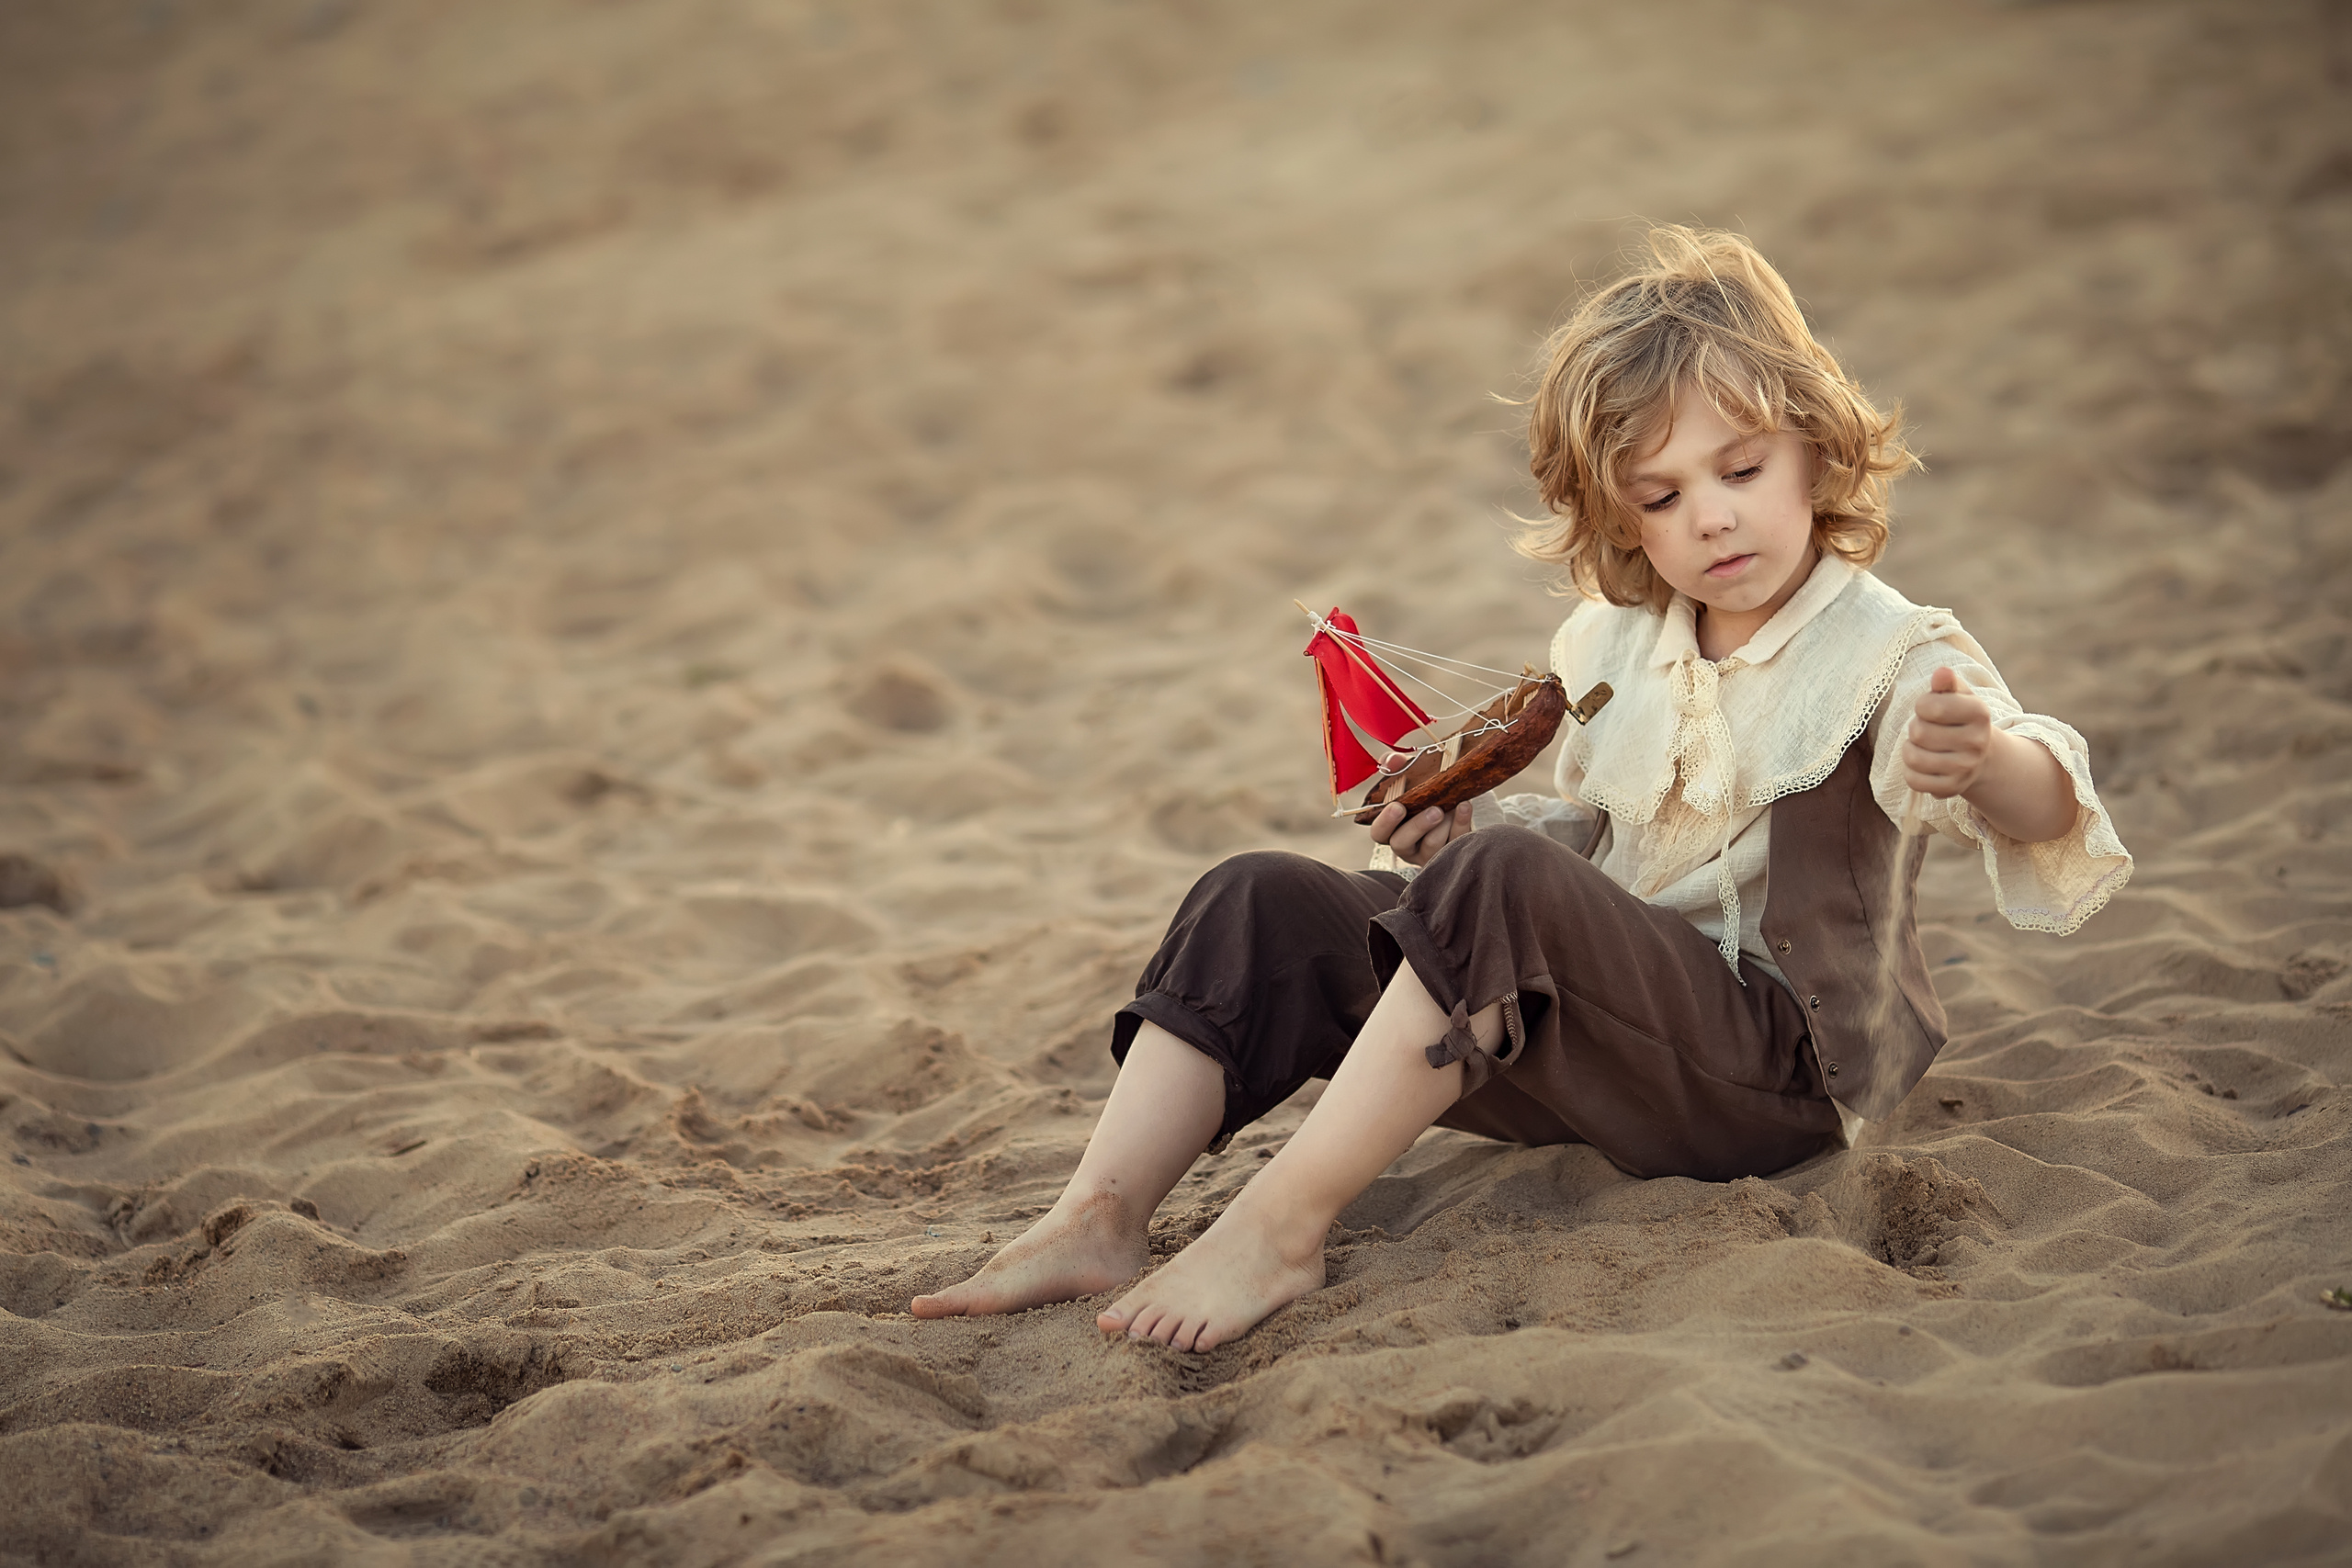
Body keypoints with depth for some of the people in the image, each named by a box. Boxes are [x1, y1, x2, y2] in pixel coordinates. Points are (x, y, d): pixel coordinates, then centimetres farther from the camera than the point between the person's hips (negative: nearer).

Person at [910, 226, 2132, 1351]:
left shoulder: (1891, 656, -8)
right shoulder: (1606, 651, 13)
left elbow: (2039, 814, -25)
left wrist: (1985, 761, -51)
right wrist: (1460, 830, 2)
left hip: (1776, 1060, -7)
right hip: (1590, 1040, 7)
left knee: (1507, 882, -34)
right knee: (1264, 905, -5)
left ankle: (1285, 1221, -34)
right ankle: (1099, 1218, -19)